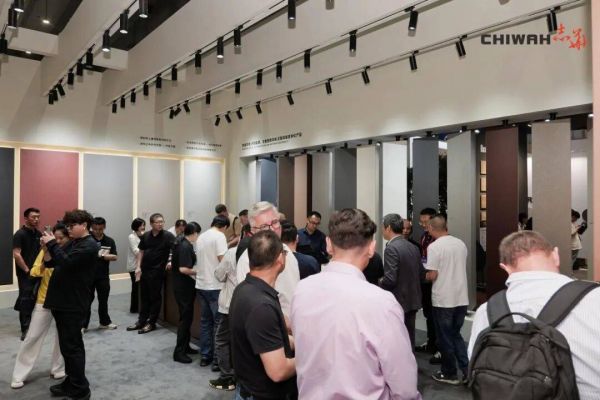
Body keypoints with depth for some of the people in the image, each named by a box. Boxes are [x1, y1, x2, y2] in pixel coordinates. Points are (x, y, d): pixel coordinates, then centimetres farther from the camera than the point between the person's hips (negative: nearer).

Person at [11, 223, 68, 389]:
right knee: (32, 337, 7)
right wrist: (44, 263, -28)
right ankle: (20, 375, 20)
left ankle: (58, 369, 29)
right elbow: (33, 272, -8)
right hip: (45, 300, 1)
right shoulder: (46, 251, -5)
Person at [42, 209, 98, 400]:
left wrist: (52, 244, -17)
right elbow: (54, 262, 16)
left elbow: (66, 262, -26)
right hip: (62, 301, 9)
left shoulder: (89, 245, -15)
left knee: (71, 346, -4)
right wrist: (48, 248, -2)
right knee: (68, 345, 17)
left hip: (73, 304, -9)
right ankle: (71, 382, 29)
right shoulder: (73, 243, 15)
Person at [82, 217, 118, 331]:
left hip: (103, 276, 3)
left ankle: (105, 322, 28)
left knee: (103, 300, 14)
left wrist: (102, 255, -16)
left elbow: (114, 257, -3)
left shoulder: (110, 241, 1)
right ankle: (83, 325, 16)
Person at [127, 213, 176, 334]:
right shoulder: (145, 236, 5)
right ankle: (141, 321, 27)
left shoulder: (168, 236, -11)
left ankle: (151, 323, 16)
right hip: (144, 270, 5)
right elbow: (141, 251, 12)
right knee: (144, 296, 16)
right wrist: (138, 267, 5)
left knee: (155, 297, 5)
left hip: (157, 271, -5)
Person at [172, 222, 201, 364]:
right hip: (184, 287, -10)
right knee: (186, 318, -3)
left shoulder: (180, 242, 9)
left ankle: (185, 346, 27)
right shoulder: (186, 247, -22)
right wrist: (198, 272, -15)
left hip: (181, 285, 10)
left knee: (187, 317, 17)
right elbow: (183, 269, -28)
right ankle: (179, 352, 4)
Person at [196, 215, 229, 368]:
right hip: (215, 286, -8)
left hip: (201, 284, 8)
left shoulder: (201, 237, 13)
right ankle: (217, 359, 5)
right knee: (219, 323, 1)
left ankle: (205, 356, 22)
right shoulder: (219, 236, -11)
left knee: (205, 321, 15)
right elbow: (223, 261, -19)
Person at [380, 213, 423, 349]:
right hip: (413, 301, 8)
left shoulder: (391, 248, -18)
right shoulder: (413, 247, 6)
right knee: (409, 339, 16)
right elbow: (421, 274, 12)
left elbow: (390, 279, -24)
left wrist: (380, 281, -4)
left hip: (397, 302, -8)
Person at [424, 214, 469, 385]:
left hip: (443, 300, -6)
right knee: (455, 335, 21)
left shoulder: (434, 247, -15)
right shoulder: (461, 244, 4)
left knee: (445, 338, 9)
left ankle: (449, 374, 21)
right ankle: (468, 370, 17)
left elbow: (432, 275, -17)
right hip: (461, 298, 6)